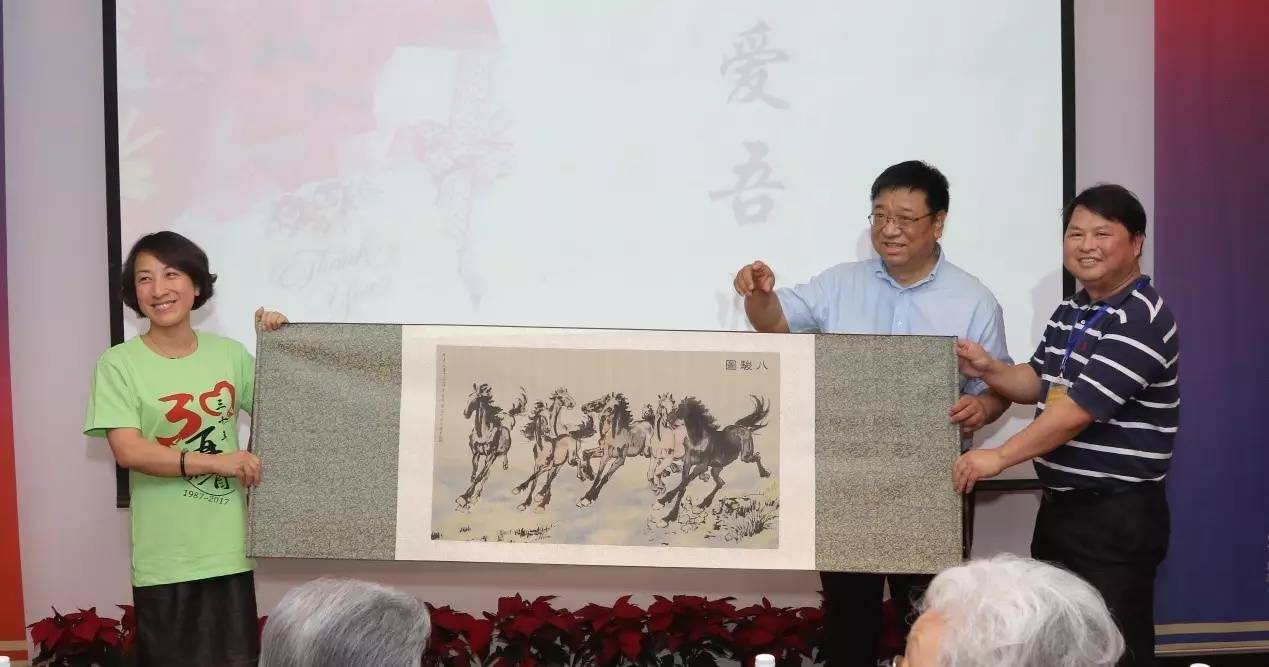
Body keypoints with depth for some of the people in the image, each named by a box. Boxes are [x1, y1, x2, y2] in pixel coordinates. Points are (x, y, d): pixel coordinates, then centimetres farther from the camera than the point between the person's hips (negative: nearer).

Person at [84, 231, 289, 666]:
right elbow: (127, 450, -15)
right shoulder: (119, 364, -7)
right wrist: (214, 461, -21)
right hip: (165, 560, -3)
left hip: (230, 550, 4)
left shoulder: (229, 353, 6)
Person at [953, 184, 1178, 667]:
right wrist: (989, 370, 0)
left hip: (1118, 513, -9)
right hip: (1059, 504, 9)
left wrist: (999, 457, -19)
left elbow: (1078, 410, -23)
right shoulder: (1068, 312, 11)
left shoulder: (1141, 319, -18)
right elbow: (1040, 384, 21)